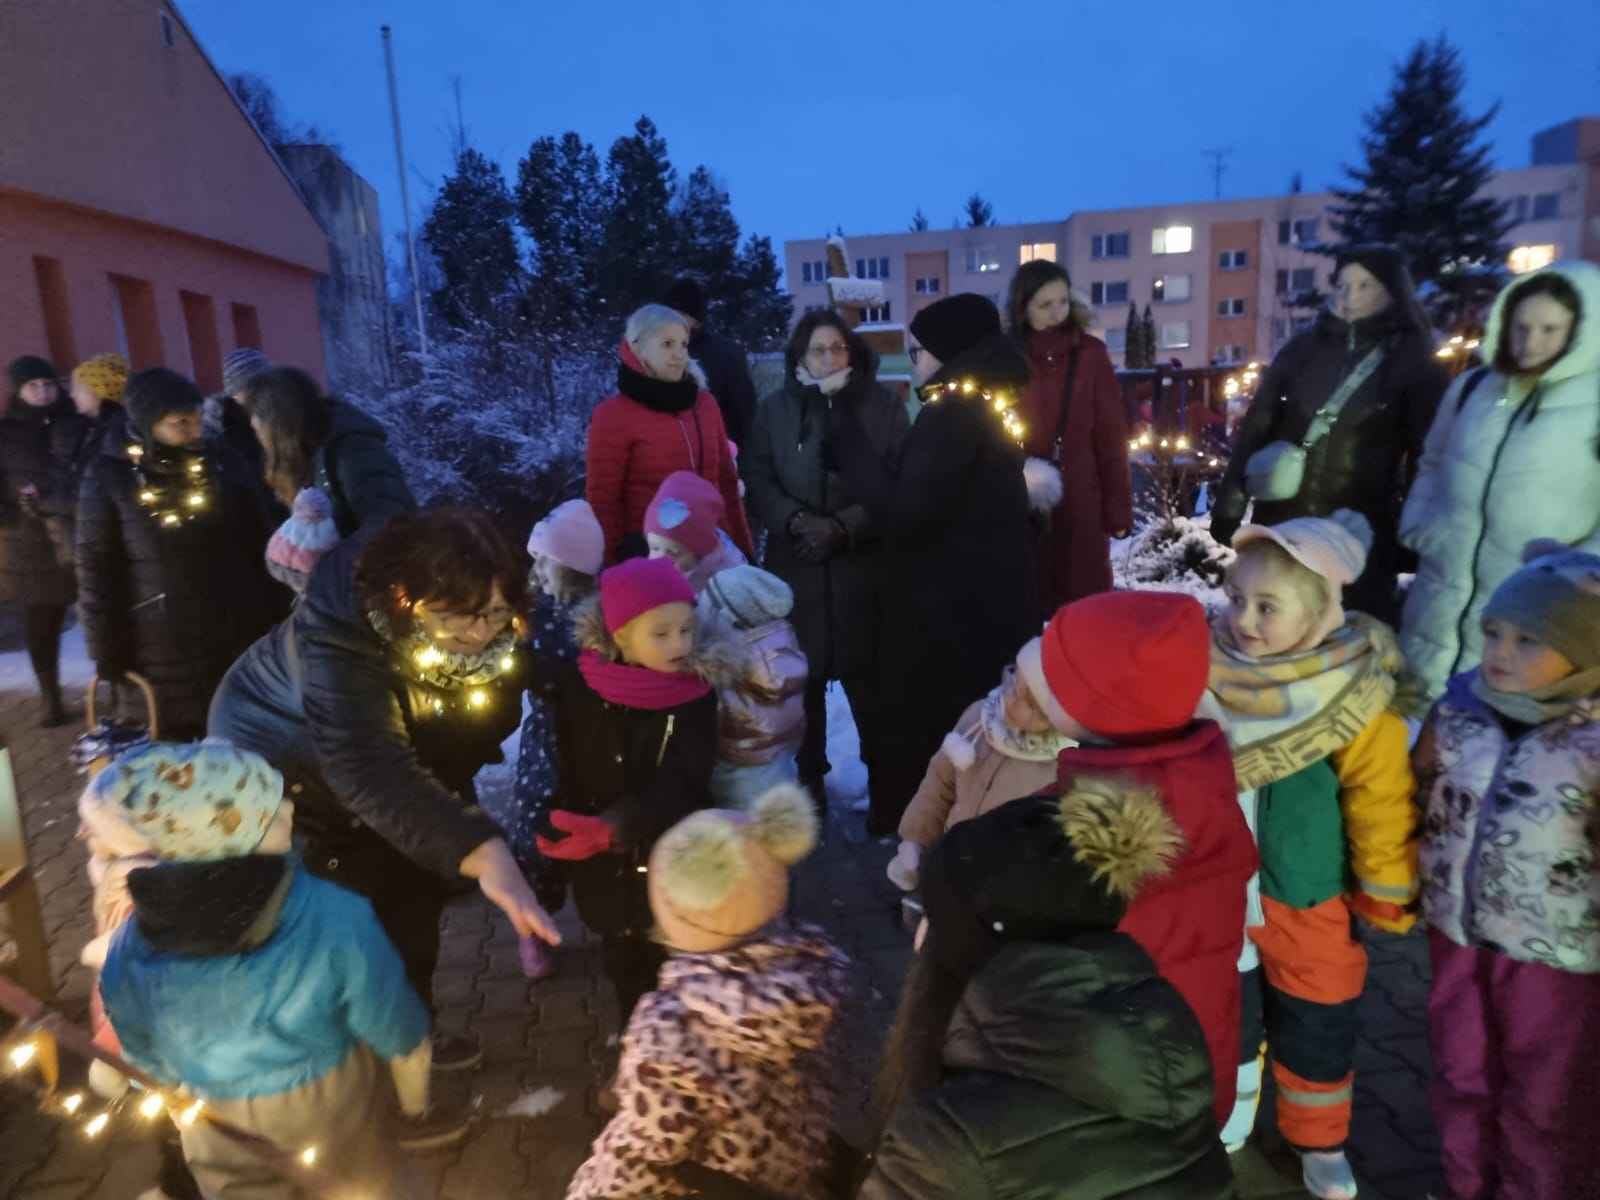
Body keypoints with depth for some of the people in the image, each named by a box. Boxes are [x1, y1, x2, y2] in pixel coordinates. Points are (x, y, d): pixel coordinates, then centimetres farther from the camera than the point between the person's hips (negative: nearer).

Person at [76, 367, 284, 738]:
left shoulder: (221, 461, -1)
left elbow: (260, 542, 5)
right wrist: (109, 654, -3)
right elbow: (97, 570, -2)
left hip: (244, 632, 2)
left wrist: (279, 616, 4)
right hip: (167, 647, -1)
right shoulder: (109, 478, -6)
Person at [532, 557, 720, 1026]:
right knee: (623, 959, 21)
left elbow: (679, 787, -27)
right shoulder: (577, 686, -12)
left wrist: (613, 827, -40)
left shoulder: (695, 699, -16)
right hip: (602, 862, 2)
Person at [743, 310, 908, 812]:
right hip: (796, 565, 1)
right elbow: (758, 480, 4)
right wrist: (795, 520, -14)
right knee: (802, 676, 5)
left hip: (866, 564, -1)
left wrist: (845, 526, -14)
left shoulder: (883, 404, 2)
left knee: (870, 674, 0)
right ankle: (808, 775, 24)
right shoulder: (776, 409, 7)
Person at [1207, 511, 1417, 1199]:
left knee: (1315, 1033, 16)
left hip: (1308, 903, -2)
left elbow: (1383, 808, -11)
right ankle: (1225, 1124, 46)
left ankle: (1319, 1144, 43)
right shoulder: (1208, 672, -14)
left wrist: (1387, 902, -3)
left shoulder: (1355, 703, -21)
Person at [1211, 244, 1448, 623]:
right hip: (1281, 521, 2)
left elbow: (1427, 456, 2)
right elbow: (1256, 426, 5)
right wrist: (1230, 504, 1)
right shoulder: (1303, 347, 5)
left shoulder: (1415, 364, 1)